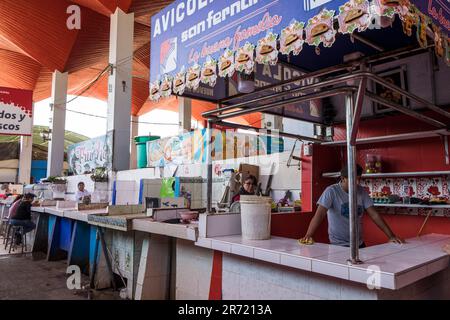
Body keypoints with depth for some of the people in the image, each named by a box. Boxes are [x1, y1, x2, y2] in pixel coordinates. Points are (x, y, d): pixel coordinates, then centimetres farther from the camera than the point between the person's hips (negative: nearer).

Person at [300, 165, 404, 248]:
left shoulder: (361, 191, 1)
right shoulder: (331, 191, -14)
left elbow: (374, 215, 0)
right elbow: (319, 214, -23)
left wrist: (391, 236, -8)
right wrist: (308, 236, -35)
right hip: (338, 246, -5)